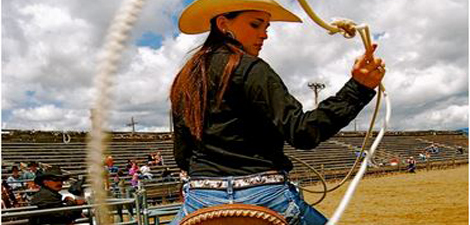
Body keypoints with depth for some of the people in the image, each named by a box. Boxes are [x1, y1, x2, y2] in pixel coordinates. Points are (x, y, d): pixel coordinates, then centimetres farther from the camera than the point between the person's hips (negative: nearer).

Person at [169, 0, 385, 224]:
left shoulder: (183, 80, 11)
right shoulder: (250, 69, -9)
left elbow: (182, 157, 14)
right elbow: (302, 131, -18)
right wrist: (357, 88, -20)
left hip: (200, 198, 6)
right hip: (264, 198, -5)